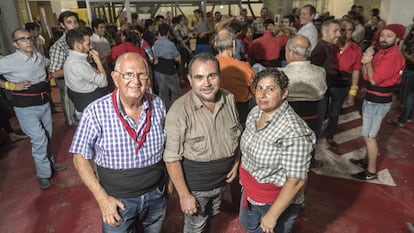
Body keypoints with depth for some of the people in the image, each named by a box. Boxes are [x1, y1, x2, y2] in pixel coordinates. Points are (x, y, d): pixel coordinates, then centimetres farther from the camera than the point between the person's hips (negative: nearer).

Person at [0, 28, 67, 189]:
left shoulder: (39, 57, 2)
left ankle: (49, 162, 39)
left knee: (47, 136, 18)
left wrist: (47, 78, 11)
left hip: (44, 103, 6)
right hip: (25, 107, -6)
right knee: (39, 139, -8)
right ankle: (43, 174, 8)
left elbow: (50, 64, 25)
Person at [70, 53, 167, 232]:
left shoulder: (158, 105, -8)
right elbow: (80, 157, -11)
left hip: (156, 195, 4)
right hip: (118, 200, -3)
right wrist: (102, 198, -14)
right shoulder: (96, 112, -20)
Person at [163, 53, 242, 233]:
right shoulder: (180, 110, -27)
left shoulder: (229, 99, -9)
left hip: (222, 180, 5)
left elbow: (237, 134, 8)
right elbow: (172, 158, -22)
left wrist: (236, 161, 0)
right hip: (195, 186, -5)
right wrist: (184, 195, -18)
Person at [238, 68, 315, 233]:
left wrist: (272, 215, -22)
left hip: (278, 201, -7)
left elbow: (296, 181, -28)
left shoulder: (293, 131, -32)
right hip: (249, 192, 7)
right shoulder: (255, 112, -8)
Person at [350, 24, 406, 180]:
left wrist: (368, 61, -15)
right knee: (369, 134, 20)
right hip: (371, 99, 10)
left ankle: (371, 171, 8)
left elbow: (374, 79, -25)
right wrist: (365, 62, -12)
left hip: (378, 102, -10)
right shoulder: (382, 52, 8)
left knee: (369, 136, -3)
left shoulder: (394, 57, -22)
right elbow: (365, 75, 6)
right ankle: (368, 160, 36)